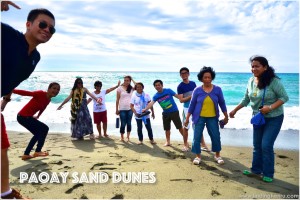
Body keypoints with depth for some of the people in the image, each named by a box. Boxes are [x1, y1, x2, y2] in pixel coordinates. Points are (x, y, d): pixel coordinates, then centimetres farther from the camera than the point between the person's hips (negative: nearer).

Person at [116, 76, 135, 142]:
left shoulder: (131, 88, 6)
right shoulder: (120, 88, 0)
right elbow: (117, 100, 0)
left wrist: (132, 80, -4)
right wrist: (117, 109, -2)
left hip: (130, 109, 2)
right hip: (122, 109, -2)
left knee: (129, 123, 7)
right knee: (123, 124, 2)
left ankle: (128, 137, 18)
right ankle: (122, 137, 19)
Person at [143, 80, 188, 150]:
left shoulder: (168, 90, -9)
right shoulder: (156, 96, -1)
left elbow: (178, 96, -7)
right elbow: (151, 103, -14)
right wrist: (145, 109, -31)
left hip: (174, 112, -4)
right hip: (165, 113, 4)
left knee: (180, 128, -5)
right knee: (167, 129, 15)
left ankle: (185, 143, 5)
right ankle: (168, 142, 35)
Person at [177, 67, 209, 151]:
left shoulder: (193, 83, 5)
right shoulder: (180, 86, -10)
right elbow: (181, 100, -15)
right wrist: (191, 97, -25)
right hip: (187, 108, -4)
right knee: (186, 127, 7)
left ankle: (203, 145, 15)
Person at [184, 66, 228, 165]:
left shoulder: (217, 89, -3)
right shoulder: (197, 90, -5)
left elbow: (222, 103, 5)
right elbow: (192, 104, 0)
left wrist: (226, 116, 7)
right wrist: (187, 118, -1)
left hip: (212, 118, 1)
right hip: (199, 117, -1)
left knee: (216, 136, 6)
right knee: (197, 137, 1)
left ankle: (217, 155, 28)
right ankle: (198, 156, 19)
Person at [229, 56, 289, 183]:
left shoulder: (273, 81, -20)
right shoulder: (251, 81, -3)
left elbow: (284, 97, -16)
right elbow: (246, 99, 7)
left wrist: (270, 107, -29)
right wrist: (235, 110, 7)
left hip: (273, 118, -6)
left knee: (266, 145, -7)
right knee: (257, 145, 13)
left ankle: (268, 174, 13)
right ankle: (256, 170, 29)